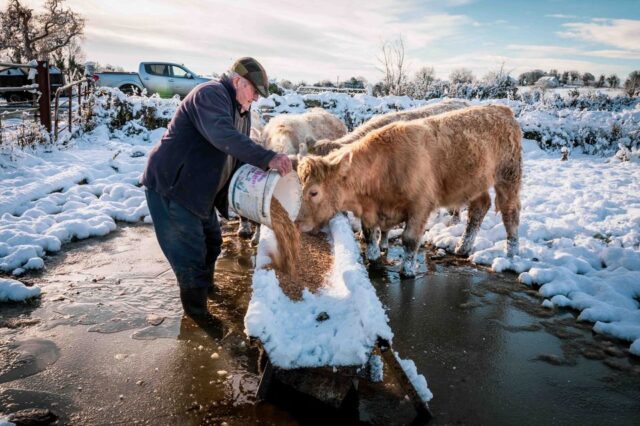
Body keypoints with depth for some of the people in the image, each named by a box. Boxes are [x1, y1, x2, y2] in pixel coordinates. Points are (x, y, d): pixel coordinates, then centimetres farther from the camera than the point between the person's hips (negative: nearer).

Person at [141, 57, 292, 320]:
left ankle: (206, 288, 44)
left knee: (211, 243, 21)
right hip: (169, 186, -10)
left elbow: (240, 154, 12)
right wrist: (267, 158, -43)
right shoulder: (210, 94, -20)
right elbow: (224, 137, -38)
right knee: (191, 255, -6)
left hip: (198, 188, 10)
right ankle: (198, 315, 7)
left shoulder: (242, 110, 11)